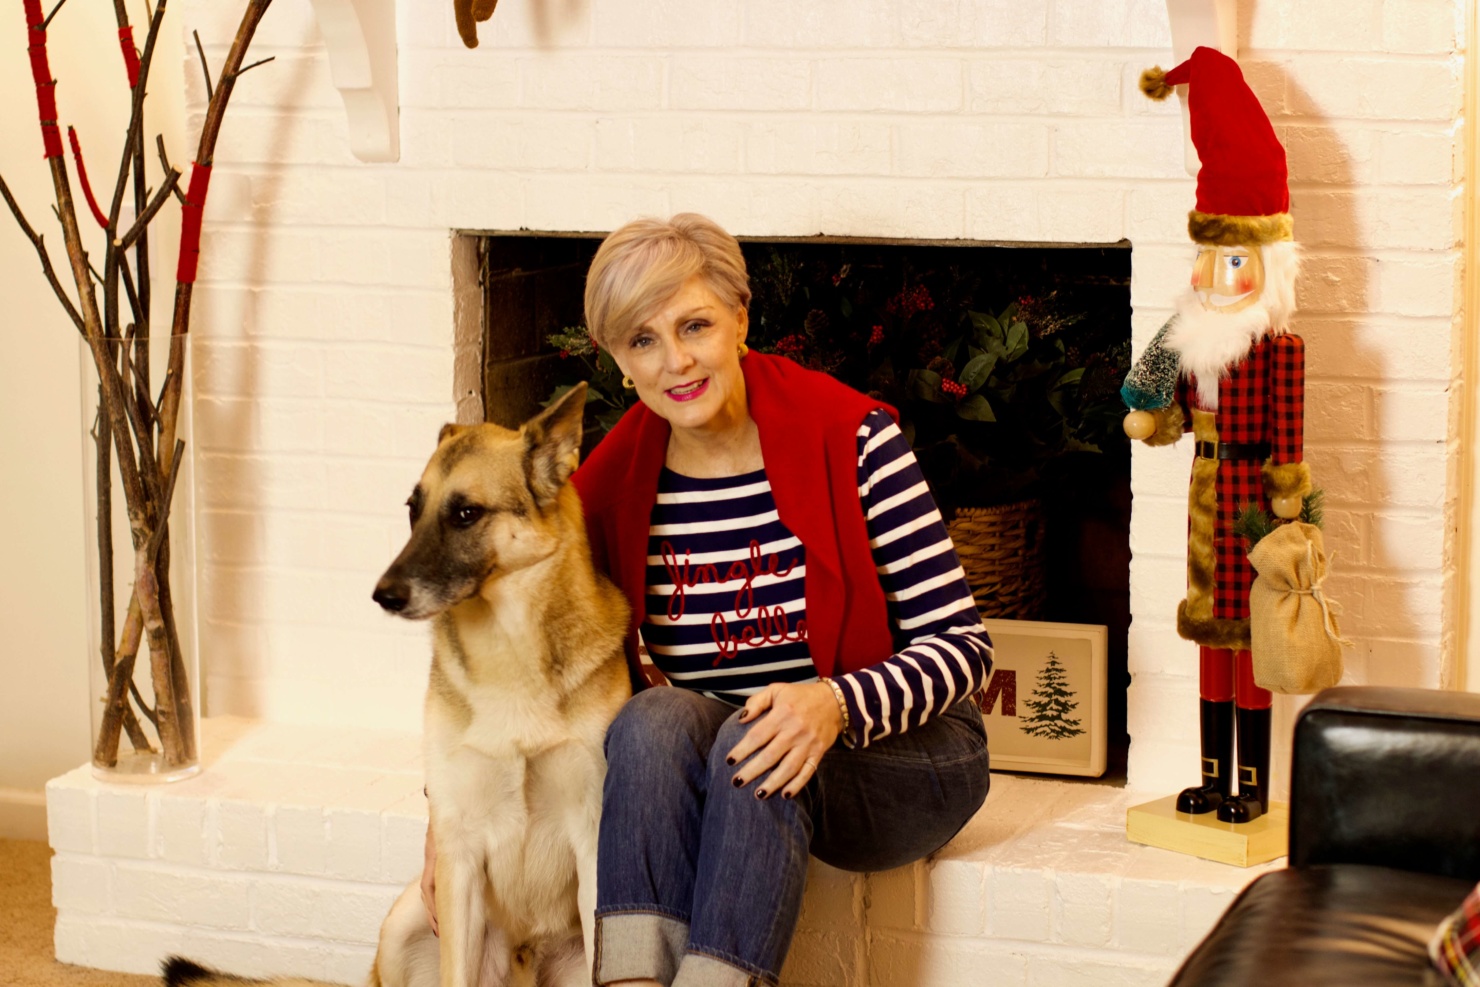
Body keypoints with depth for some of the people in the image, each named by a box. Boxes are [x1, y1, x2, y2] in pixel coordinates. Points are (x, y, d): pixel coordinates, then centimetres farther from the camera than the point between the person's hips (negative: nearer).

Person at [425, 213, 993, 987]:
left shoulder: (851, 438, -13)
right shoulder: (613, 486, -2)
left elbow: (961, 643, -13)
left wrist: (838, 704, -31)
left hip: (899, 757, -3)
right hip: (701, 755, 3)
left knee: (752, 747, -35)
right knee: (654, 719, -30)